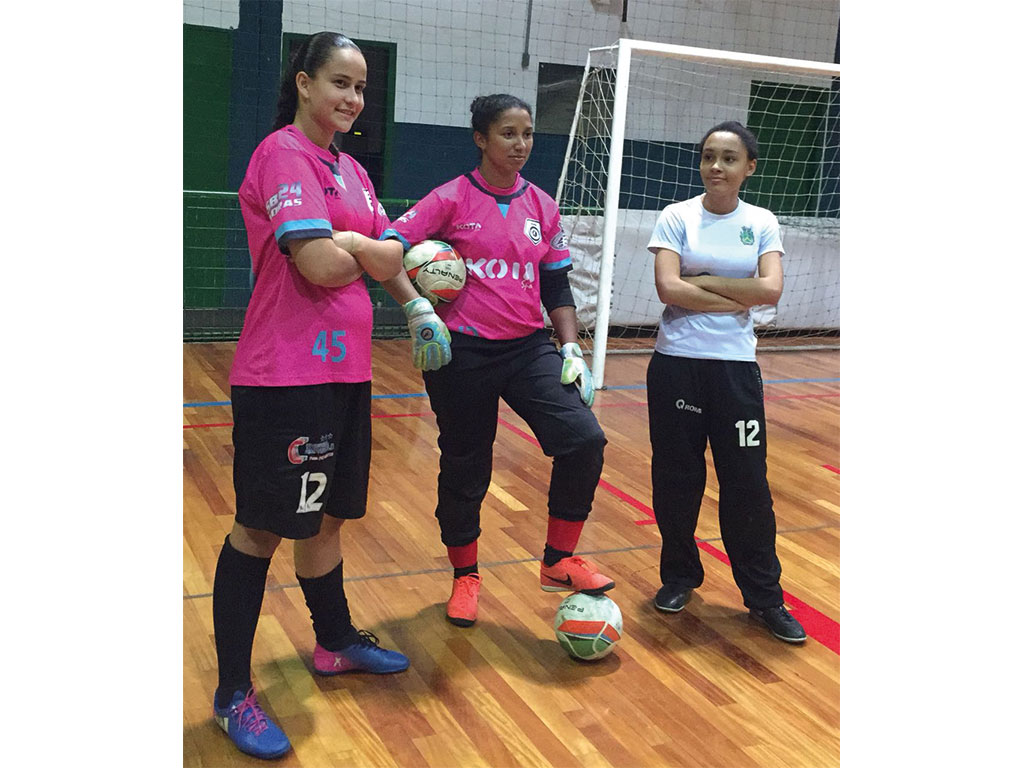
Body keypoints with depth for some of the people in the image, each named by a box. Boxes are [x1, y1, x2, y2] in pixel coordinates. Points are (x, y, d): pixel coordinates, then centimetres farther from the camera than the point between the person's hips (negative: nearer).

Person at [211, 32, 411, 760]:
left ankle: (336, 642, 37)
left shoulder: (352, 171, 15)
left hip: (344, 370, 8)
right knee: (261, 528, 0)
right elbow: (321, 266, -22)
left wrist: (348, 242, -11)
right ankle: (233, 693, 13)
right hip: (285, 376, -8)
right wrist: (369, 253, -3)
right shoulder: (282, 153, -11)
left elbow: (394, 259, 6)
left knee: (323, 516, 20)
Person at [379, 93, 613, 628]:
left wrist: (571, 349, 5)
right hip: (462, 353, -3)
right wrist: (418, 311, -19)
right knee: (465, 467, 7)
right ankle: (465, 575, 30)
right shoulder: (453, 198, -4)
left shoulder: (542, 207, 9)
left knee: (583, 439, -14)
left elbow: (557, 287, 13)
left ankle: (559, 561, 4)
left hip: (529, 348, 4)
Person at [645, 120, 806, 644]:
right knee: (675, 477, 8)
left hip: (735, 367, 1)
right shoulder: (677, 217, -1)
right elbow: (668, 288, -14)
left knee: (747, 483, 2)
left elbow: (770, 290, -11)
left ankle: (764, 596, 16)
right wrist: (738, 298, -10)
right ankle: (679, 575, 28)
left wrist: (704, 281, -11)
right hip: (676, 365, -1)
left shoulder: (762, 223, 5)